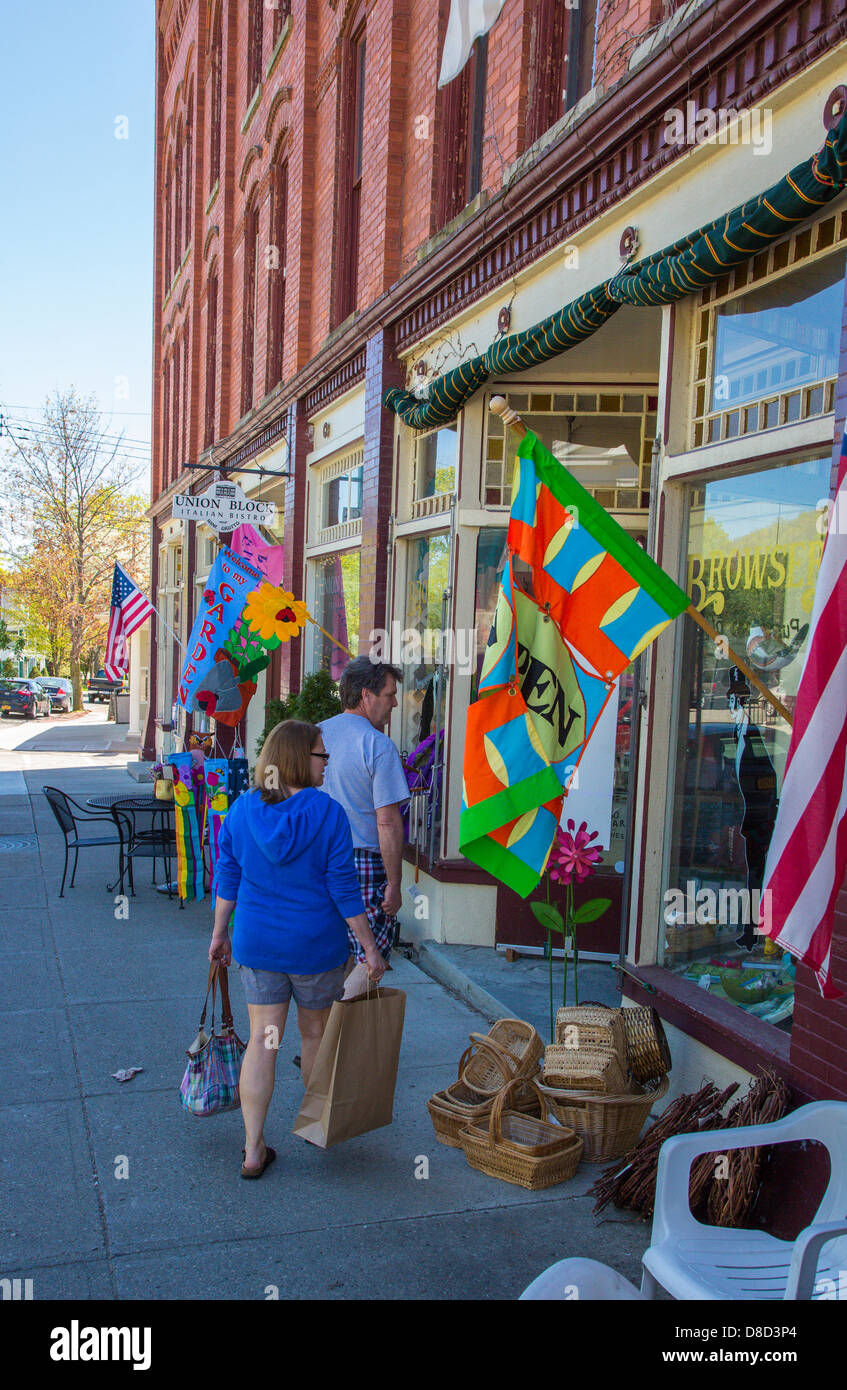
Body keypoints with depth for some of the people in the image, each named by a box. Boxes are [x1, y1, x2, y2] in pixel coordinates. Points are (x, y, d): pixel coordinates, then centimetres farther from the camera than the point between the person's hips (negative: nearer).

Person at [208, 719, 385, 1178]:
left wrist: (220, 934, 15)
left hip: (257, 943, 3)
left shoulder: (241, 809, -3)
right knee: (315, 1033, 18)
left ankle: (253, 1150, 9)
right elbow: (344, 889, -14)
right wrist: (369, 947, -6)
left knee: (261, 1042, 9)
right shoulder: (328, 813, -15)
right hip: (316, 945, -2)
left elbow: (228, 878, 3)